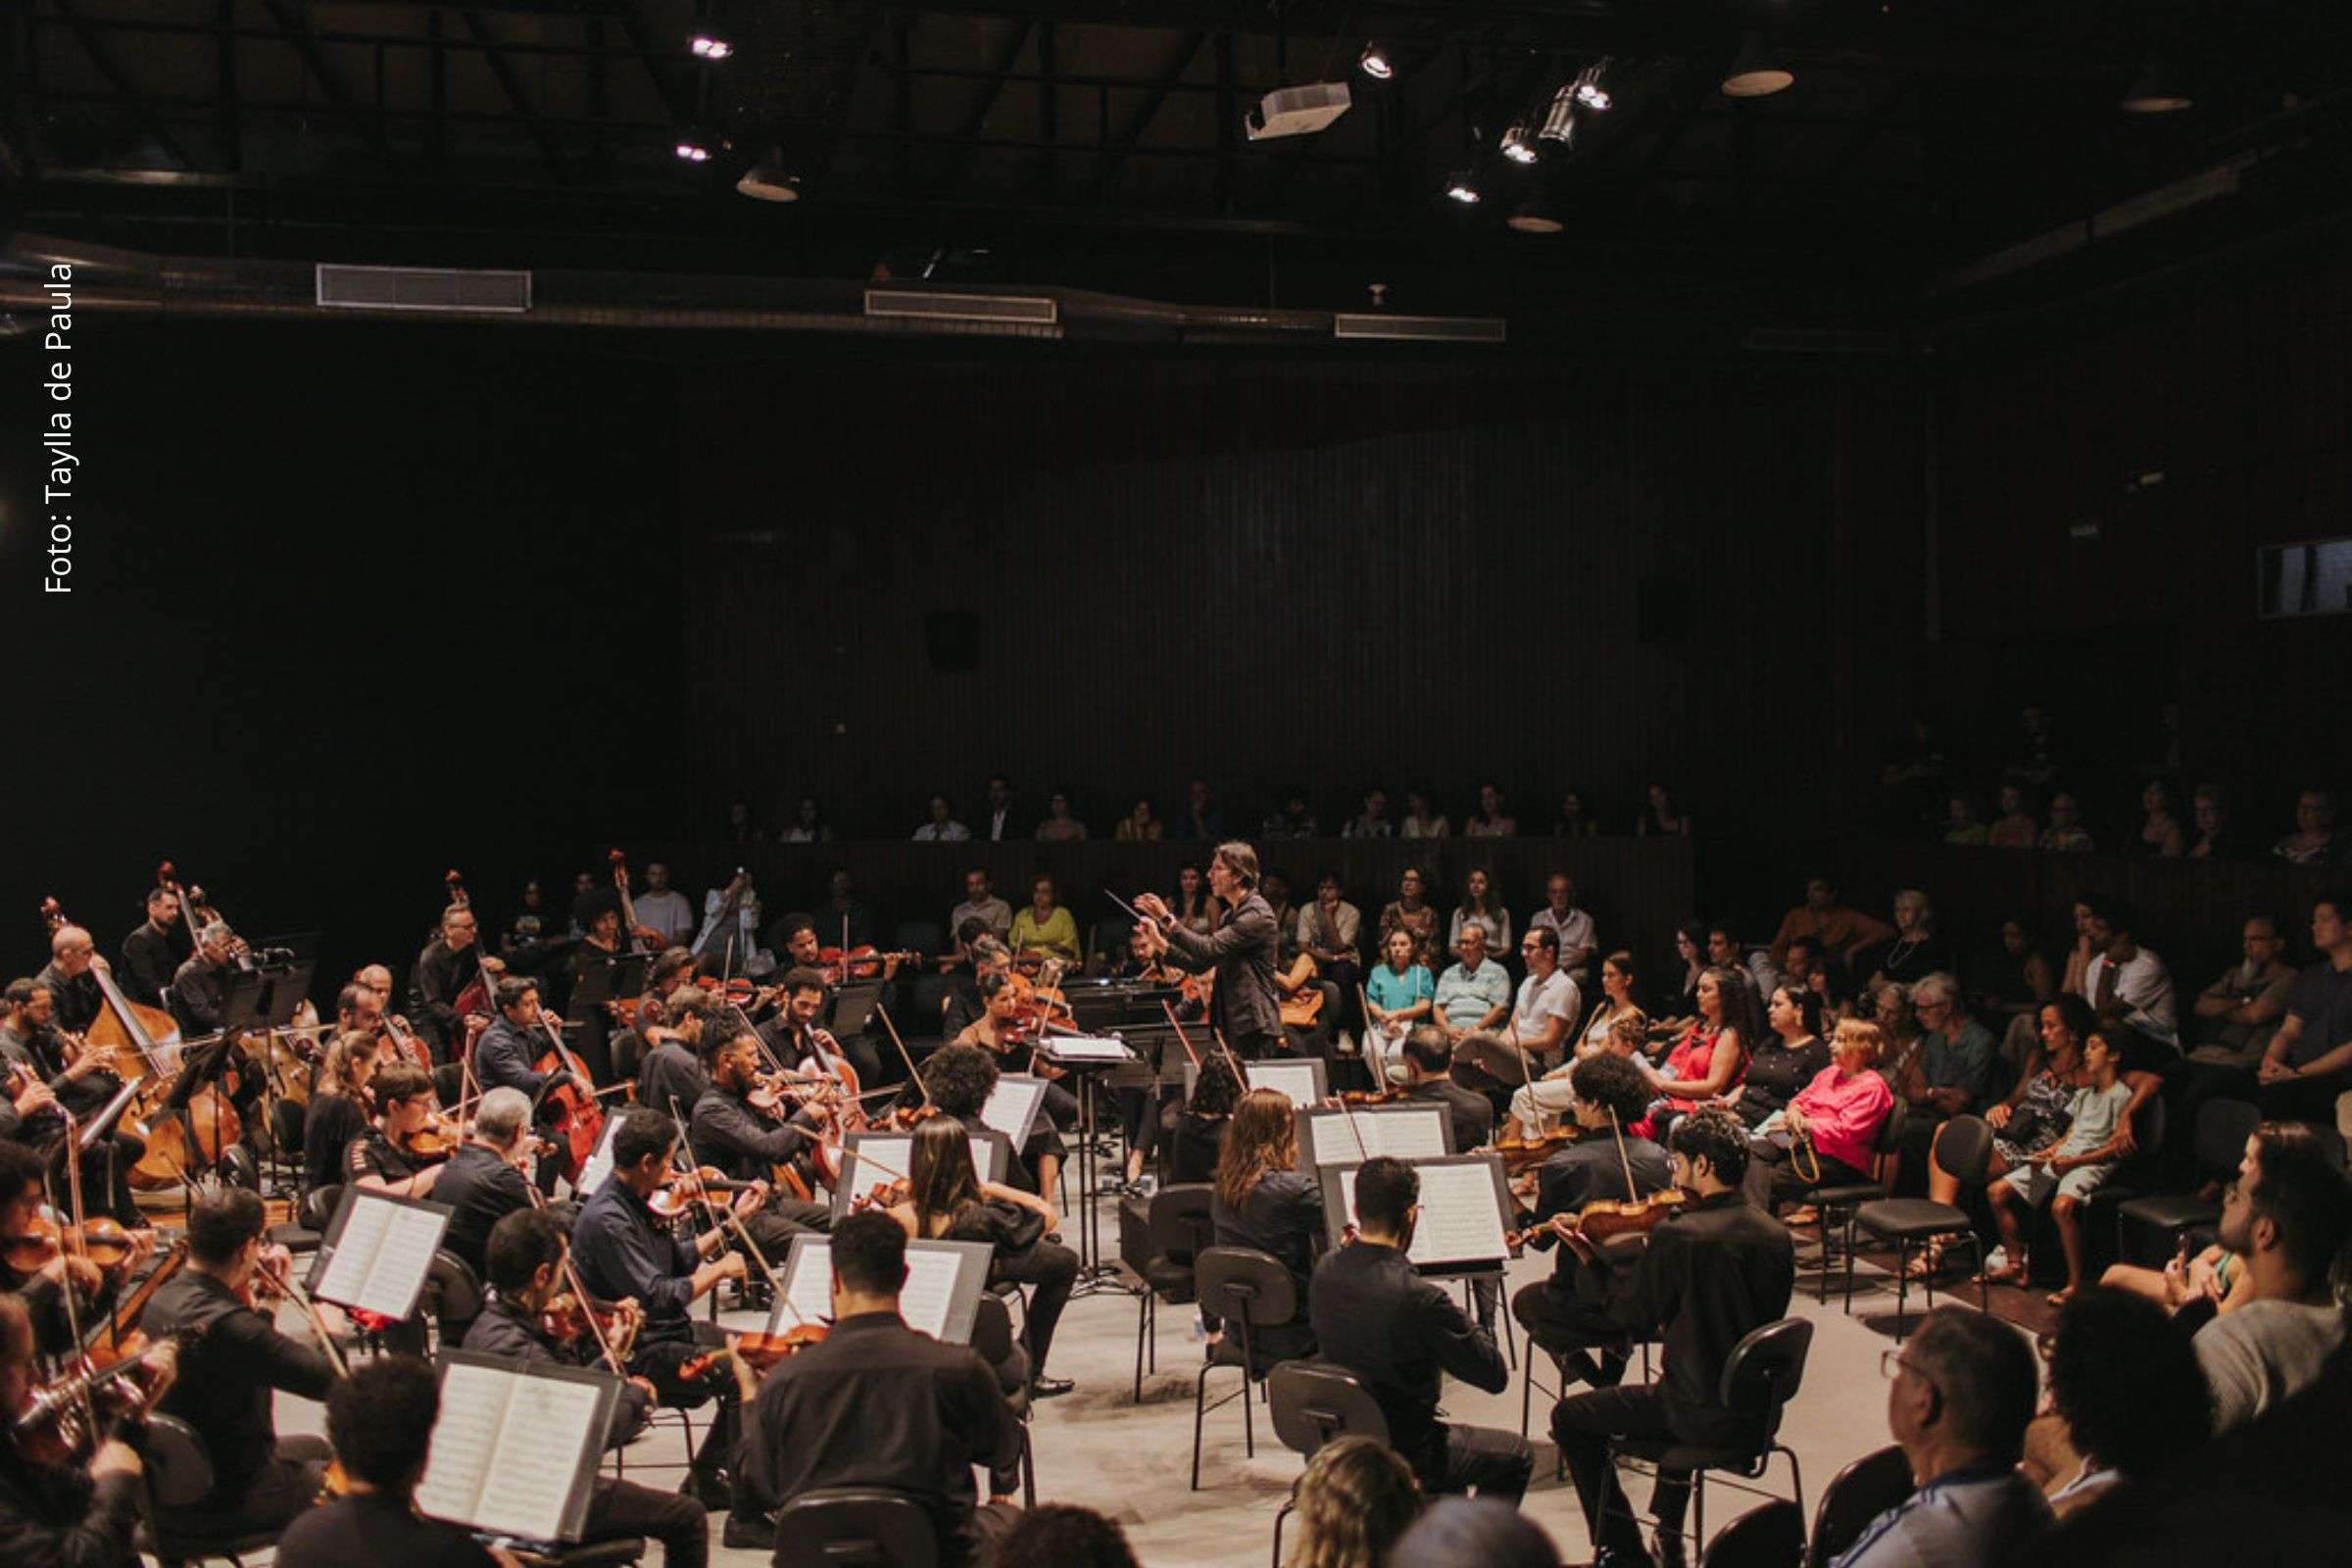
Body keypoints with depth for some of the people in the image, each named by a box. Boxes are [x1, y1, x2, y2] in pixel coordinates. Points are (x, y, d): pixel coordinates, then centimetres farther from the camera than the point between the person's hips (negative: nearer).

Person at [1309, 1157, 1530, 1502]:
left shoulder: (1325, 1270, -10)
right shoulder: (1420, 1298, -30)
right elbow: (1496, 1376, -20)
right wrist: (1462, 1321, -5)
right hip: (1402, 1459, -7)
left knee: (1449, 1438, 35)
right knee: (1516, 1455, 18)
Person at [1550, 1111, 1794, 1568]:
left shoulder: (1675, 1236, -20)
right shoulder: (1777, 1236, 0)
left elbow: (1634, 1311, -7)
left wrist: (1588, 1257, 5)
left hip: (1705, 1418, -7)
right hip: (1760, 1415, 7)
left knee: (1570, 1417, 12)